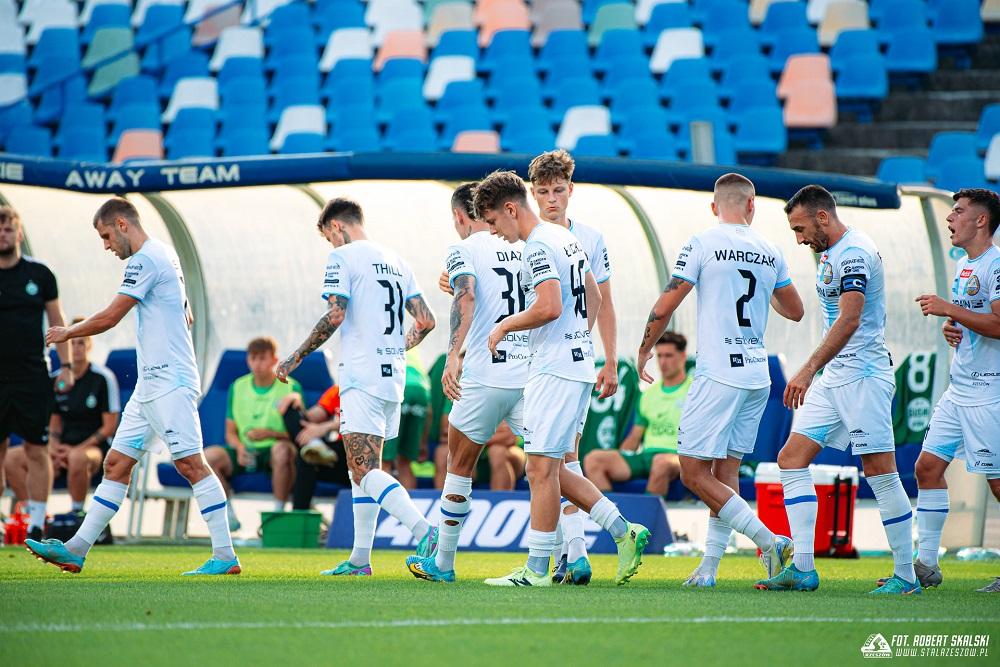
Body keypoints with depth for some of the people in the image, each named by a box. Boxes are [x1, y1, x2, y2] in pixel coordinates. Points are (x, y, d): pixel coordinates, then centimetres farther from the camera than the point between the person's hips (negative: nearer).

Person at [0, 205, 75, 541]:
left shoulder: (39, 274, 5)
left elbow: (57, 322, 10)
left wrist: (65, 366, 2)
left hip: (33, 378, 0)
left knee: (37, 451, -2)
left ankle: (37, 524, 2)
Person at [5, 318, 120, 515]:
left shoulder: (103, 378, -3)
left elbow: (109, 427, -4)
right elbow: (54, 425, 16)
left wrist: (78, 449, -12)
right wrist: (55, 448, -5)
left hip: (93, 447, -5)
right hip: (64, 447, 5)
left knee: (78, 459, -42)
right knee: (13, 459, -18)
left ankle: (77, 512, -24)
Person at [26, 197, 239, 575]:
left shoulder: (145, 260, -12)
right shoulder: (164, 255, 19)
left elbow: (109, 317, -14)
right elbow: (186, 318, 28)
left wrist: (67, 333, 2)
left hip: (169, 383, -11)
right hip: (151, 384, 11)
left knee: (190, 463, -12)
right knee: (116, 464, 8)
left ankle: (225, 557, -12)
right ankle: (76, 551, 8)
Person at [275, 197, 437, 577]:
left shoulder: (343, 257, -5)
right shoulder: (395, 261, 17)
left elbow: (334, 317, -16)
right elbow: (426, 321, 14)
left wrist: (296, 358, -8)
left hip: (361, 376, -8)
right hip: (393, 376, 8)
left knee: (365, 470, -14)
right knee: (363, 467, 16)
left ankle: (425, 534, -31)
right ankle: (360, 558, 15)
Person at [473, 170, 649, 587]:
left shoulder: (538, 247, -13)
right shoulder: (565, 238, 18)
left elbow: (549, 307, -25)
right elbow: (593, 298, 29)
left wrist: (504, 327, -11)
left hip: (555, 371, -10)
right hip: (578, 364, 10)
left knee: (542, 469, -7)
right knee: (551, 471, 12)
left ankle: (536, 569, -5)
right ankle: (624, 533, 9)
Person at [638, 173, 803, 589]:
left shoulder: (702, 245, -5)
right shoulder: (770, 252, 9)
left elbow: (664, 307, -5)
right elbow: (794, 311, 22)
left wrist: (644, 350, 11)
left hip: (718, 373, -6)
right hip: (758, 375, 6)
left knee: (694, 473, -5)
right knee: (726, 472, 11)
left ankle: (769, 540, -14)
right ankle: (709, 567, 9)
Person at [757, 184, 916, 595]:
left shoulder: (854, 253, -15)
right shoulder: (831, 253, 17)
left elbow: (850, 320, -25)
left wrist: (809, 369, -31)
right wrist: (814, 373, 21)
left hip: (862, 374, -10)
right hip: (833, 377, 10)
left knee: (880, 471, -8)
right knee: (792, 460, 3)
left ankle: (906, 575, -1)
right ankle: (803, 569, 1)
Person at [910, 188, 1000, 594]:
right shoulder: (964, 265, 17)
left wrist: (949, 309, -19)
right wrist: (949, 328, 6)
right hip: (959, 390, 9)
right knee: (928, 466, 4)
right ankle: (925, 564, 9)